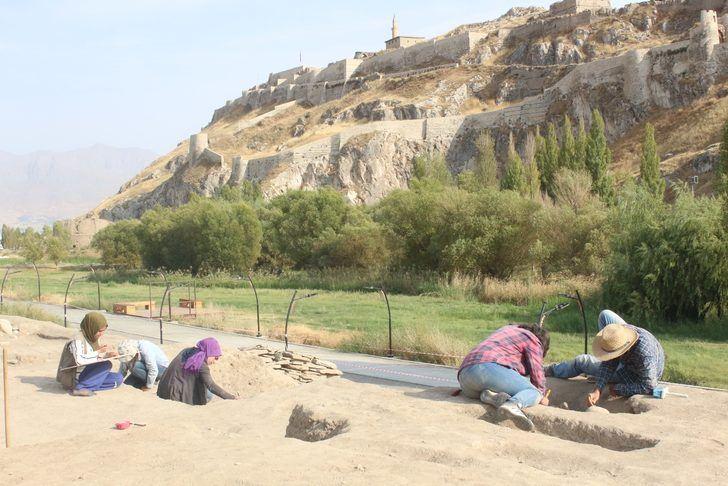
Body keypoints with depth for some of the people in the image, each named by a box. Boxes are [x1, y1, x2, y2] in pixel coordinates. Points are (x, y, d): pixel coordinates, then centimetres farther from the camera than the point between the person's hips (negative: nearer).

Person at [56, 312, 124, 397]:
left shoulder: (91, 339, 9)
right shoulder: (77, 340, -18)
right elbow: (79, 360, -34)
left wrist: (107, 355, -3)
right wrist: (98, 352, -26)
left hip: (85, 375, 9)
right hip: (71, 378, -9)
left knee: (118, 378, -4)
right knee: (106, 364, -25)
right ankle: (79, 388, -24)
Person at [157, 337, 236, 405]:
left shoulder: (186, 352, 6)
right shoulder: (201, 365, -17)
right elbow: (211, 386, -25)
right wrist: (232, 398, -26)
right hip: (177, 396, -8)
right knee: (209, 394, -4)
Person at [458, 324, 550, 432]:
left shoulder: (509, 329, 37)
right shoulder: (533, 341, 16)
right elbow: (537, 373, 9)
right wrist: (542, 396, 26)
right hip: (494, 369, -7)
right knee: (534, 393, 5)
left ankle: (490, 395, -4)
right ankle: (513, 404, -27)